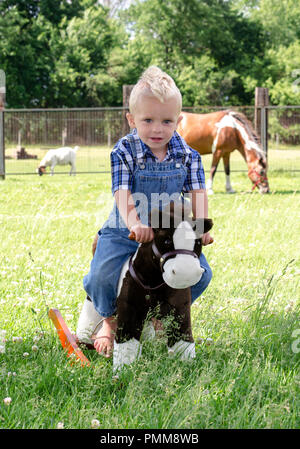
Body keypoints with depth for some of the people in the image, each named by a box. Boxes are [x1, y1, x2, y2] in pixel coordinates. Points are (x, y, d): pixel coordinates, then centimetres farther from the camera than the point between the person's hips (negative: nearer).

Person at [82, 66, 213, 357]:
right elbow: (123, 193, -23)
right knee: (103, 274, -25)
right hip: (126, 232, -3)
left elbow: (197, 192, -6)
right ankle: (109, 318, 9)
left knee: (201, 274, -12)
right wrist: (134, 222, -41)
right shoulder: (124, 152, -12)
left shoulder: (187, 155, -2)